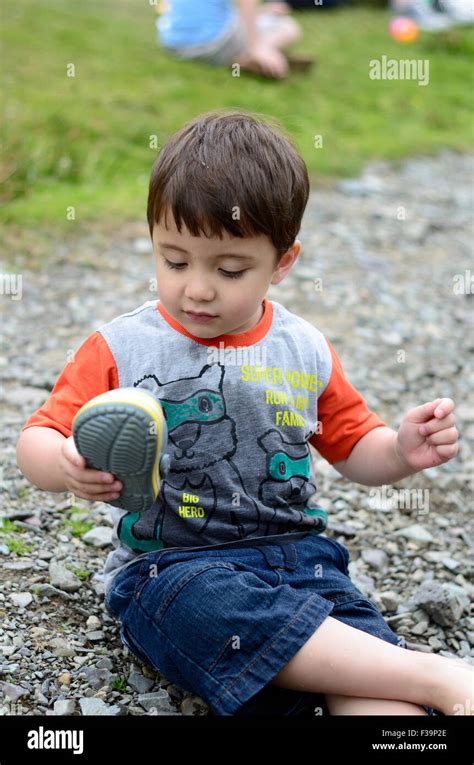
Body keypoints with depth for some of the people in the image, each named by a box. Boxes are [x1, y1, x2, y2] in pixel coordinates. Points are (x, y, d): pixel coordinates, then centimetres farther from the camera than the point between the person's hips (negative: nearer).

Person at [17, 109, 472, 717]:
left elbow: (353, 447, 21)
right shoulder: (121, 348, 1)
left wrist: (402, 450, -2)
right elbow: (35, 442, 0)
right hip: (166, 568, -3)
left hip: (295, 552, 3)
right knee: (230, 611, -37)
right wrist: (69, 467, -24)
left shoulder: (306, 352, 10)